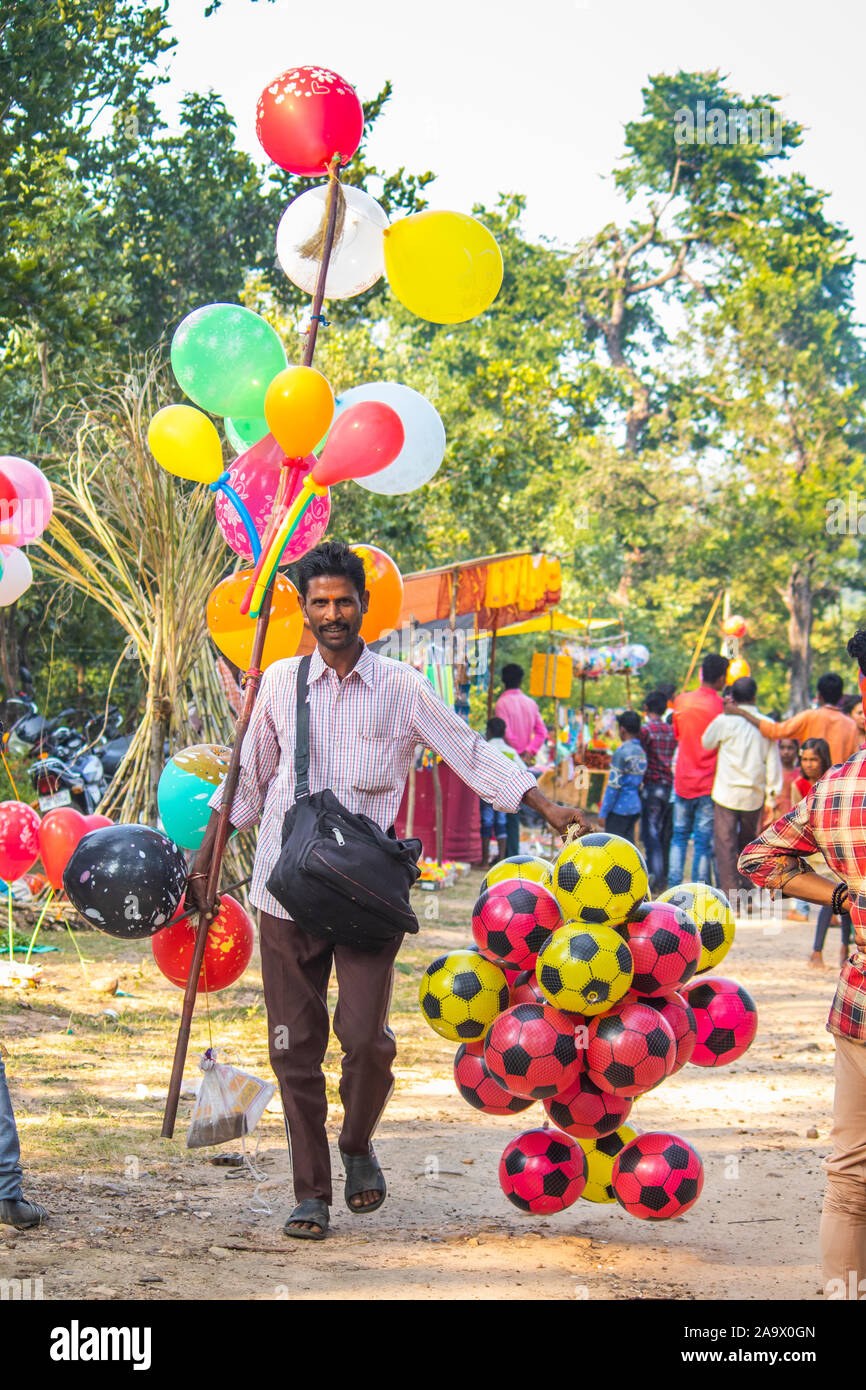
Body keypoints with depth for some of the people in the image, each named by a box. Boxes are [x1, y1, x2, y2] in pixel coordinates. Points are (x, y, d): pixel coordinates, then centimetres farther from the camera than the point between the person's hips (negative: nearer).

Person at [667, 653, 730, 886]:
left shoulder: (681, 701, 1)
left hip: (683, 781, 4)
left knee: (680, 835, 15)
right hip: (709, 784, -4)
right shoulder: (722, 706, -11)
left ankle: (674, 886, 9)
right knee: (704, 840, 1)